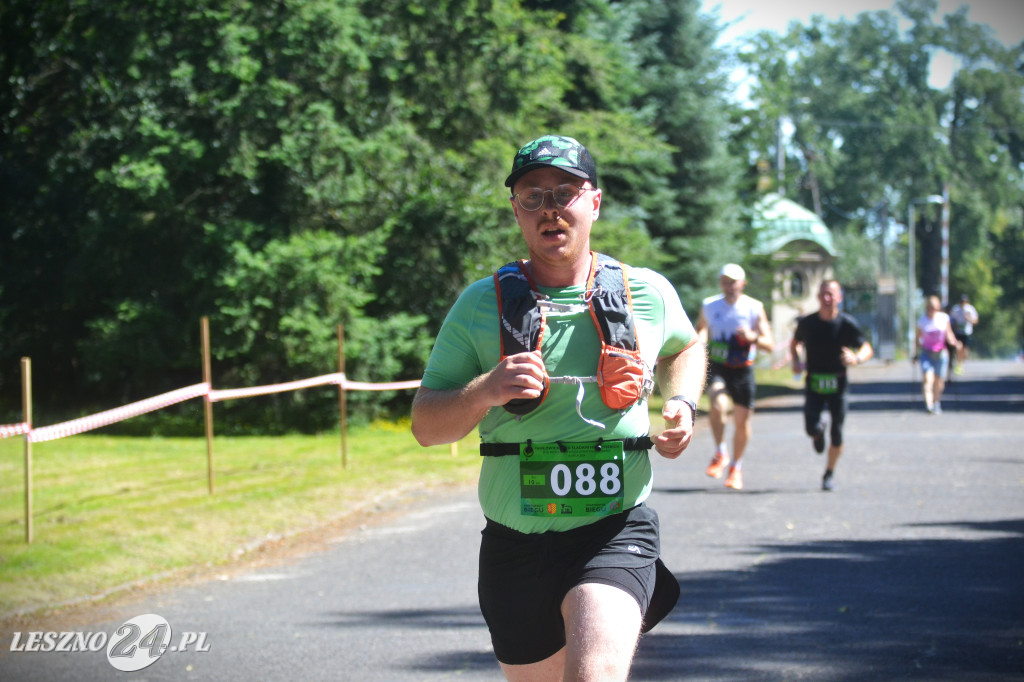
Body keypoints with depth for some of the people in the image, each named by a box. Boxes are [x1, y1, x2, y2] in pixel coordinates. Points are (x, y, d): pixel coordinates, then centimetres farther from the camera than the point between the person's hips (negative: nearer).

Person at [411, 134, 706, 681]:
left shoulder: (648, 293, 3)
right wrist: (484, 392, -21)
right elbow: (425, 426, -1)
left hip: (616, 532, -2)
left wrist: (681, 403, 5)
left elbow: (685, 347, 27)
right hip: (515, 544, 2)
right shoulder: (480, 306, 0)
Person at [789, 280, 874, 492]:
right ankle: (818, 431, 24)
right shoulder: (807, 323, -3)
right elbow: (795, 343, 17)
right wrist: (796, 361, -2)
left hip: (838, 385, -1)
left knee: (836, 434, -1)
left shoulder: (847, 324, -8)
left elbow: (868, 349, -1)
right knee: (811, 427, -15)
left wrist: (857, 359, -23)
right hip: (814, 384, 1)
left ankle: (829, 474, 20)